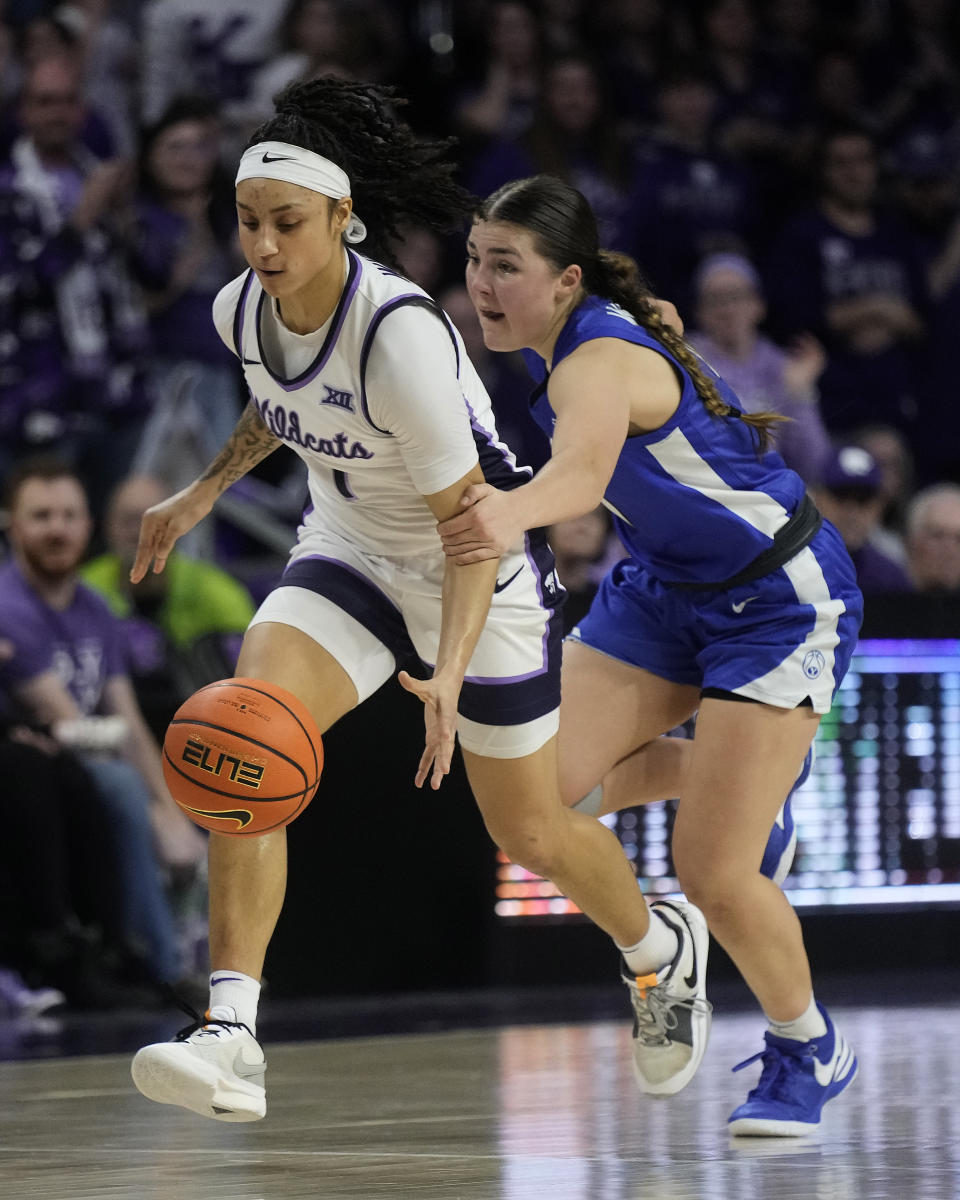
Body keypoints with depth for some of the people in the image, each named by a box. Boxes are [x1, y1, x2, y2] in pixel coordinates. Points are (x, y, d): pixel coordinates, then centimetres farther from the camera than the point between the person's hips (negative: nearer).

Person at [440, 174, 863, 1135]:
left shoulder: (599, 361, -31)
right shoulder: (557, 338, -4)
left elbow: (583, 466, -55)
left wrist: (514, 512, -75)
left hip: (779, 596, -8)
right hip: (666, 586, 8)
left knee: (712, 875, -12)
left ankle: (808, 1049, 16)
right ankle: (721, 769, 19)